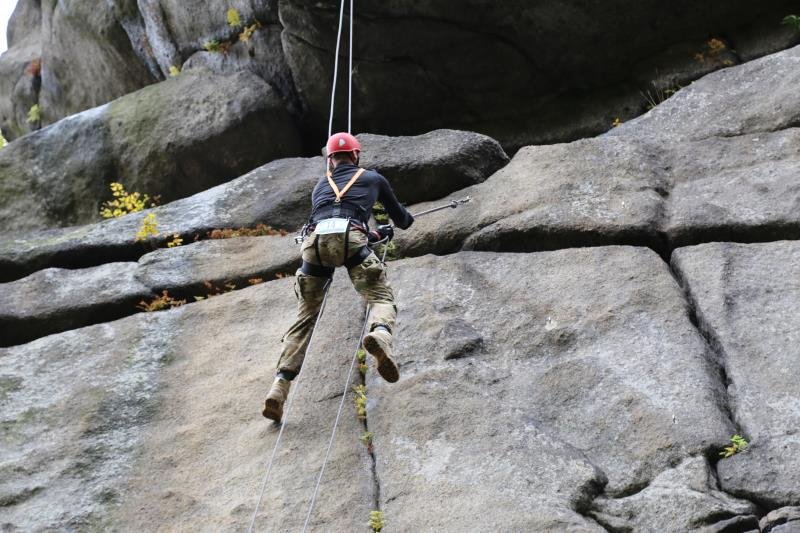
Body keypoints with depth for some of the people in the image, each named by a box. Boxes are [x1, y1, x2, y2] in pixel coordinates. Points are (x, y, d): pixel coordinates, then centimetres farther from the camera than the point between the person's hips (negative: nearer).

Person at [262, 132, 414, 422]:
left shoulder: (321, 185, 37)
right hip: (350, 239, -3)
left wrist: (377, 234, 61)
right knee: (381, 299, 0)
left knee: (306, 316, 12)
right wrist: (406, 219, 66)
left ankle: (280, 386, -1)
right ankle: (379, 335, -37)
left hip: (315, 241, 3)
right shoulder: (373, 178, 30)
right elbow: (402, 219, 40)